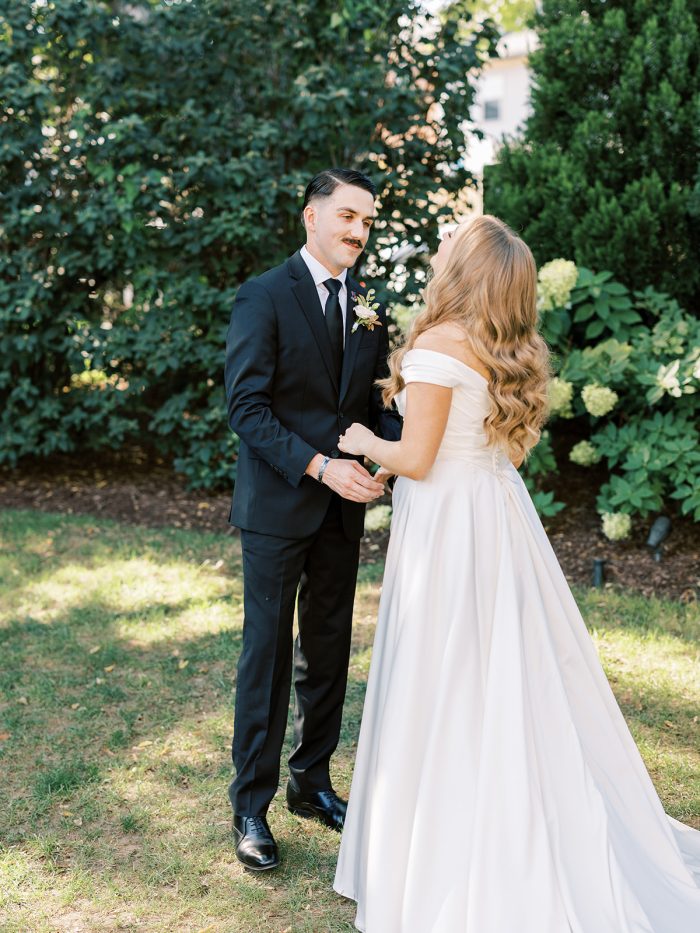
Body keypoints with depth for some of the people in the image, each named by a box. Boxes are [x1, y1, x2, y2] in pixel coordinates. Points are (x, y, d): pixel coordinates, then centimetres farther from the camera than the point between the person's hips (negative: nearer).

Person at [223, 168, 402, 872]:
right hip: (278, 504, -5)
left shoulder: (368, 306, 9)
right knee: (267, 654, 1)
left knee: (328, 651, 14)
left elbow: (373, 400, 13)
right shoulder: (264, 297, -9)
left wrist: (394, 449, -9)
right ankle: (251, 805, 15)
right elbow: (246, 405, -15)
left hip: (342, 507, 6)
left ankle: (312, 780, 31)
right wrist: (320, 465, -23)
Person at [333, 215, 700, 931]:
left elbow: (417, 460, -16)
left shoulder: (440, 343, -15)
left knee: (445, 694, 3)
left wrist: (366, 444, 4)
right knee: (514, 684, 14)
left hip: (447, 524, -8)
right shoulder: (515, 353, 8)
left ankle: (455, 874, 15)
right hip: (503, 517, 8)